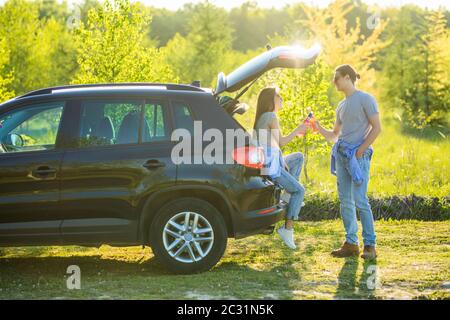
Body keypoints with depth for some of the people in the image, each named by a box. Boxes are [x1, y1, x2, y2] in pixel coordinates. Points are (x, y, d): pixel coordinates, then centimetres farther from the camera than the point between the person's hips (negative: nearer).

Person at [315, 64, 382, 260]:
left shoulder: (365, 99, -3)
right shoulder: (341, 106, 19)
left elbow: (377, 128, -7)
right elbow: (333, 136, 21)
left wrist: (360, 150, -13)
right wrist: (319, 128, 4)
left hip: (358, 156, -7)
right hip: (341, 154, 7)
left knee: (360, 201, -11)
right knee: (345, 201, 4)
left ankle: (370, 245, -6)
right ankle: (351, 244, 8)